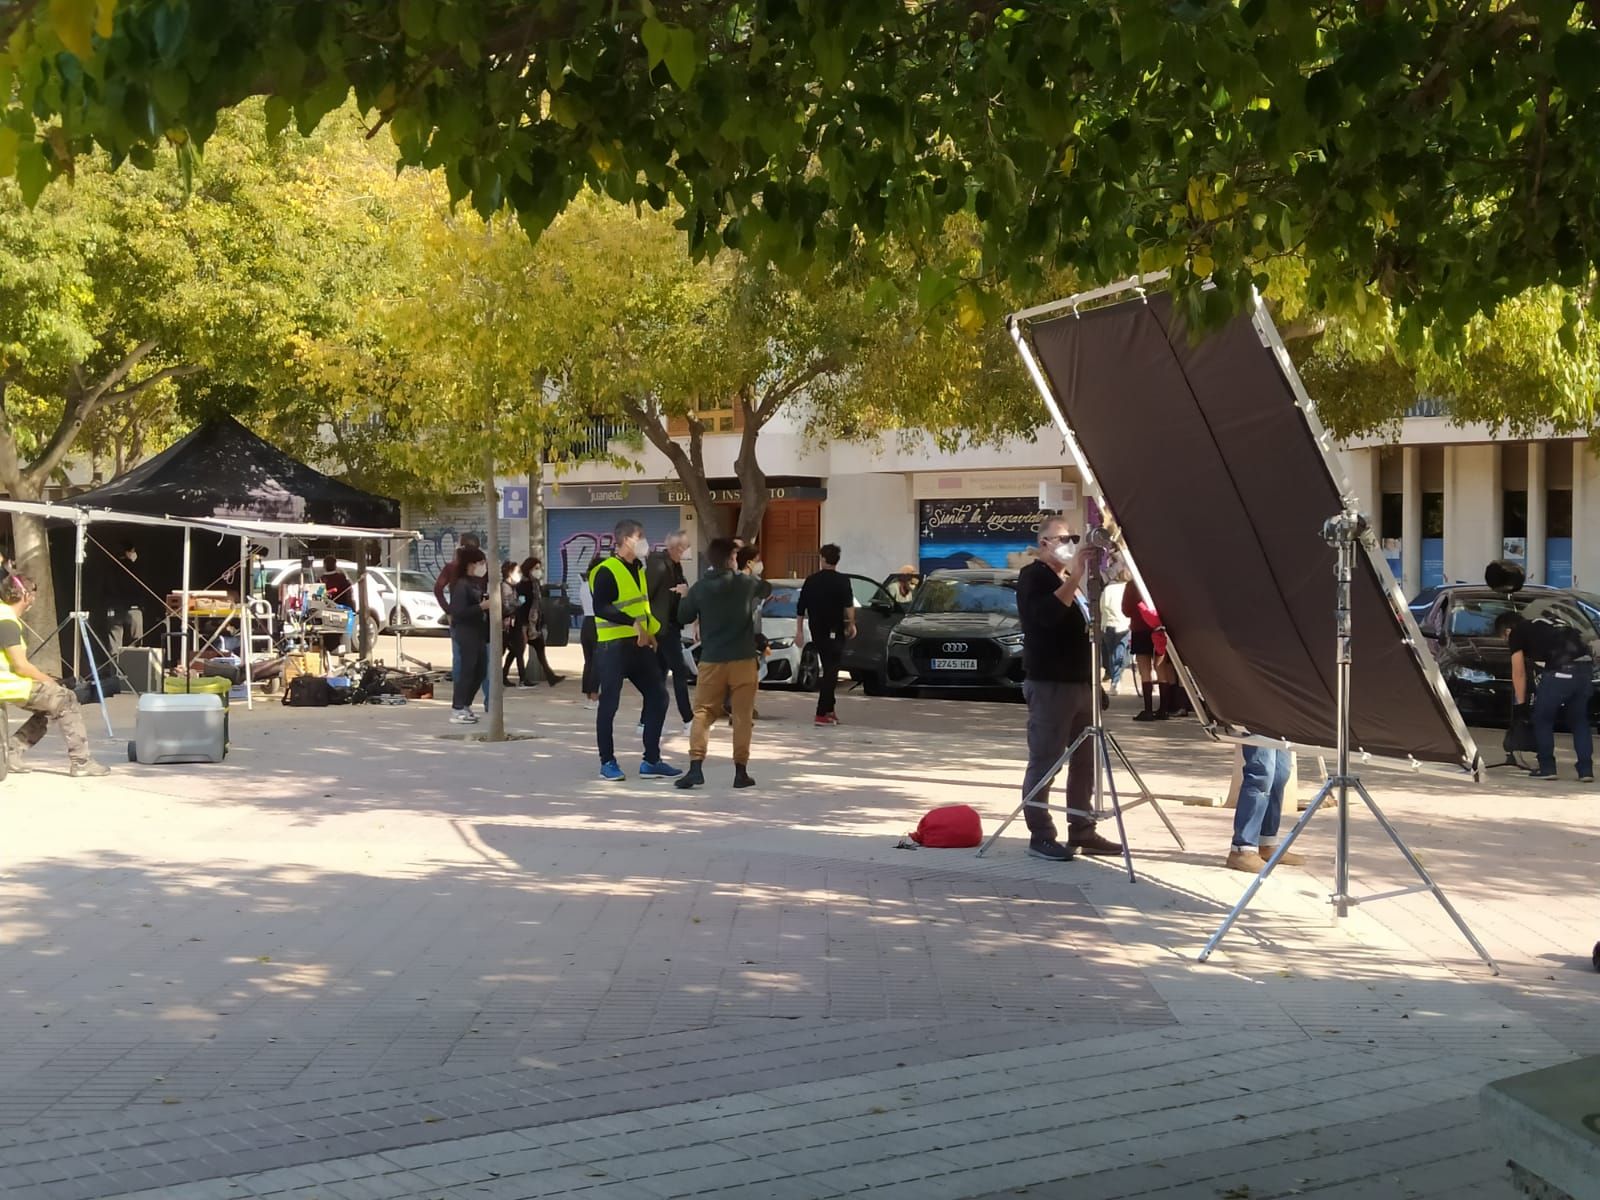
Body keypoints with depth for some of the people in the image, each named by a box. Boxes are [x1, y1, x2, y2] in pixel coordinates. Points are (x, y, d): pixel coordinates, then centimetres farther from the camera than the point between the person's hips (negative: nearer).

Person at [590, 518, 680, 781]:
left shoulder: (638, 568, 16)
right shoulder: (606, 571, -14)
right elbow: (600, 608, -26)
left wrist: (650, 630, 14)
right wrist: (632, 622, -31)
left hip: (639, 645, 9)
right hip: (613, 647, -9)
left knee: (657, 696, 6)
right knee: (609, 703, -1)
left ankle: (651, 761, 12)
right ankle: (607, 762, 10)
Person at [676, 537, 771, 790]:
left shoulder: (700, 588, -3)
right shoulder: (746, 583, -3)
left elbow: (684, 615, 9)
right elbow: (767, 589, 19)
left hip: (711, 661, 1)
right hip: (743, 660, -1)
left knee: (703, 713, 6)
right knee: (743, 716, 6)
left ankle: (696, 766, -8)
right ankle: (741, 771, 6)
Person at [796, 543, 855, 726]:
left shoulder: (811, 580, 5)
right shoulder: (842, 581, -8)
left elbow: (800, 607, 7)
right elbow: (848, 606, -20)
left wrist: (799, 631, 13)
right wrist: (851, 624, -8)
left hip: (816, 630, 5)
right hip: (834, 631, -5)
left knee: (828, 668, 19)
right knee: (831, 670, -5)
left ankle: (829, 709, 21)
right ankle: (822, 714, -13)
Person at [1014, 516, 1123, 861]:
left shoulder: (1069, 580, 20)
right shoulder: (1032, 576, -5)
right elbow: (1046, 614, -24)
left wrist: (1094, 677, 17)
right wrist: (1075, 576, -27)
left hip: (1079, 682, 9)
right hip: (1048, 683, -9)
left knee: (1084, 761, 8)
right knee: (1044, 762, -6)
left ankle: (1082, 831, 14)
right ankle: (1040, 836, -4)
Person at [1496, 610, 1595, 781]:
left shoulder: (1516, 634, 14)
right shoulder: (1541, 625, 34)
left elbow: (1519, 673, 12)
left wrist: (1521, 703, 22)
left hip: (1560, 671, -6)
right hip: (1586, 667, 6)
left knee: (1542, 719, 13)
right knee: (1579, 721, 20)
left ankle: (1546, 768, 15)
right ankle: (1586, 770, 15)